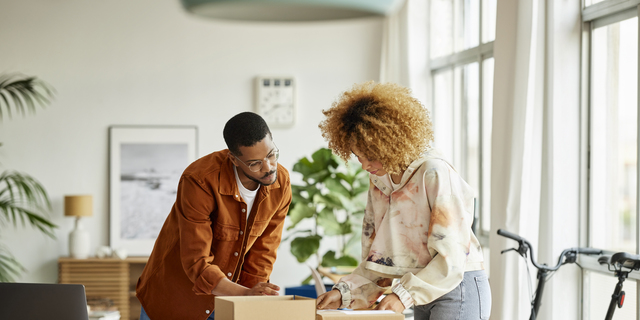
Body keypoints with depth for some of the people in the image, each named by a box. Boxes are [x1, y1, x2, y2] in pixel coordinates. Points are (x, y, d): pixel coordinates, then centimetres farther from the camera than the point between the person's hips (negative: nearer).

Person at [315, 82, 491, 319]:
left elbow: (452, 257, -19)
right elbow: (377, 261, 7)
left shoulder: (435, 173, -18)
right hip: (424, 296, 8)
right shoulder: (378, 180, 6)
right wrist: (344, 293, -6)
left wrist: (405, 294, -23)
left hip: (458, 290, -8)